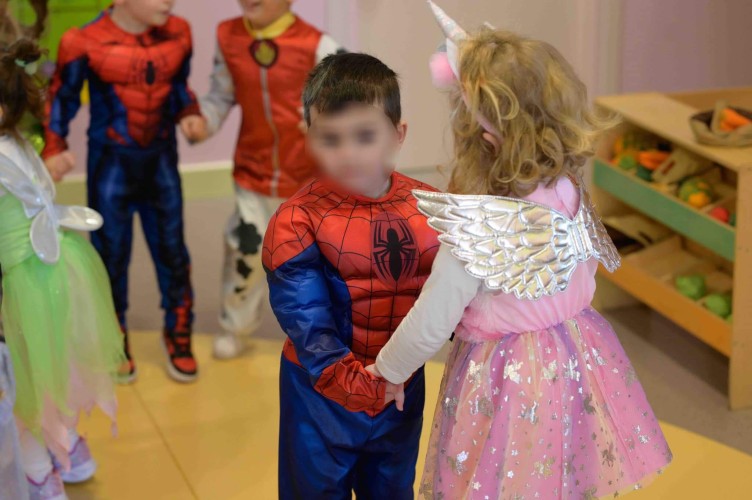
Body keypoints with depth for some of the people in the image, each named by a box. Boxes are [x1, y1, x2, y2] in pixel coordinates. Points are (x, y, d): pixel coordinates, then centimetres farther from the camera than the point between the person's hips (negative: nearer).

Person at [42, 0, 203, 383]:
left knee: (172, 250, 10)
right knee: (111, 254, 9)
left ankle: (178, 335, 30)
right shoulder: (86, 42, -17)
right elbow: (60, 99, -4)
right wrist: (53, 149, -13)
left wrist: (189, 115, -8)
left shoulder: (177, 33, -5)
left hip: (161, 159, 3)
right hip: (110, 162, -3)